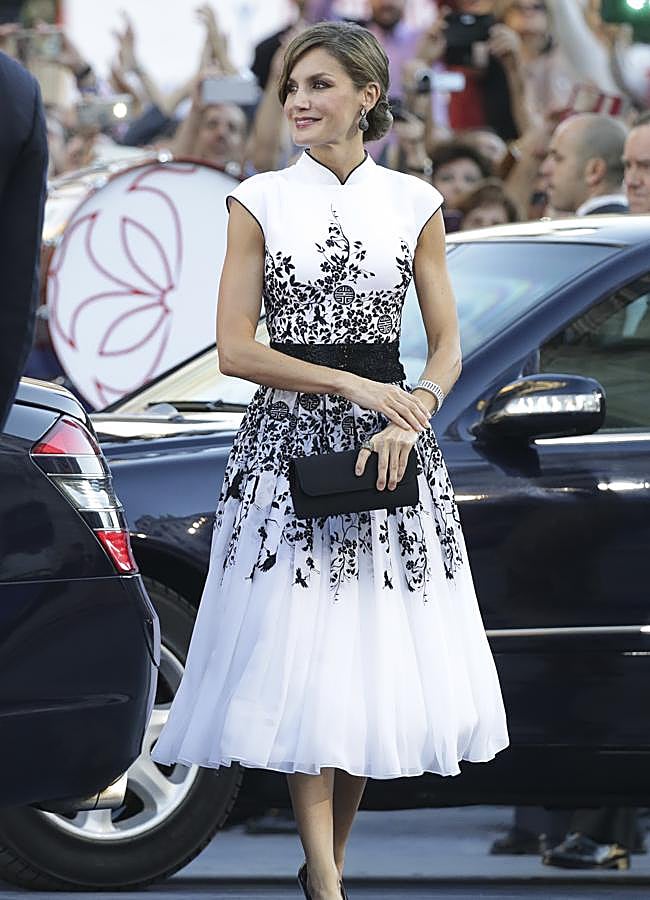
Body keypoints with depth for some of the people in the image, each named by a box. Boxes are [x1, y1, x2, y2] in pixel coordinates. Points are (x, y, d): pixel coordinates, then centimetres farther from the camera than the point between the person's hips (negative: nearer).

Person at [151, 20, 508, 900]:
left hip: (393, 446, 2)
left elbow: (446, 349, 6)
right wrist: (353, 386, -13)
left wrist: (407, 417, -13)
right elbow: (235, 348, -4)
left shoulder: (414, 203, 6)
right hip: (289, 439, -2)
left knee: (378, 656, 2)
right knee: (298, 654, -8)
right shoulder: (260, 201, 2)